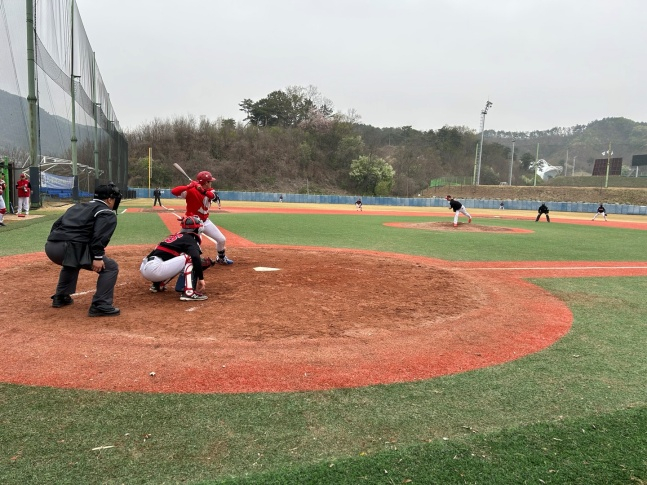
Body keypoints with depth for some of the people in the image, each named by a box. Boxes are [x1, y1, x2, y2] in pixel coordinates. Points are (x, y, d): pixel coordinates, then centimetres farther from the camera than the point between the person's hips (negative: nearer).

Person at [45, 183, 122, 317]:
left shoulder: (78, 206, 30)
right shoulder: (107, 213, 6)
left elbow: (56, 224, 26)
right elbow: (100, 236, -13)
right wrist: (98, 257, -18)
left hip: (50, 246, 9)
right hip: (69, 248, -9)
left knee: (71, 263, 41)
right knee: (111, 267, 1)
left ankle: (60, 297, 43)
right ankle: (100, 306, -7)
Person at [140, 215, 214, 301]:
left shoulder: (176, 236, 25)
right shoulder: (190, 239, -1)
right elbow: (195, 258, -20)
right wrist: (201, 278, -18)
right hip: (154, 269, -9)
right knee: (189, 258, -9)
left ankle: (158, 285, 24)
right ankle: (189, 293, -19)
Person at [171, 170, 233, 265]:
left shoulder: (209, 191, 1)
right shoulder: (191, 191, -18)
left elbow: (213, 196, -23)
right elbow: (174, 191, -29)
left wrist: (203, 191, -39)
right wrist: (189, 186, -39)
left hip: (205, 221, 6)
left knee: (222, 239, 11)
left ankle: (221, 258, 36)